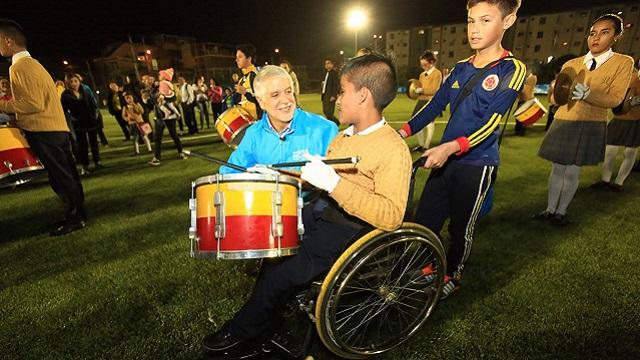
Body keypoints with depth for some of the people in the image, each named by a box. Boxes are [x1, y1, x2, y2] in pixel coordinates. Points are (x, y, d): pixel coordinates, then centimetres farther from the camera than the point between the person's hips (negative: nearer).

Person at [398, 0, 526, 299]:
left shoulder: (511, 70, -7)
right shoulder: (461, 69, 9)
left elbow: (490, 123, -17)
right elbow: (435, 105, 7)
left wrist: (450, 147, -31)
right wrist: (404, 131, -5)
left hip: (477, 164, -5)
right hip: (446, 159, 5)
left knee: (461, 227, 10)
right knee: (423, 220, 10)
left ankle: (453, 276, 33)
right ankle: (425, 268, 31)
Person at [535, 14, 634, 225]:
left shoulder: (623, 62, -1)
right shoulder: (571, 64, 6)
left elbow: (615, 99, -11)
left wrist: (587, 93, -28)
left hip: (591, 127, -2)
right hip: (562, 124, 3)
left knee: (572, 172, 2)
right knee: (557, 169, 7)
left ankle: (561, 212, 16)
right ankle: (550, 209, 17)